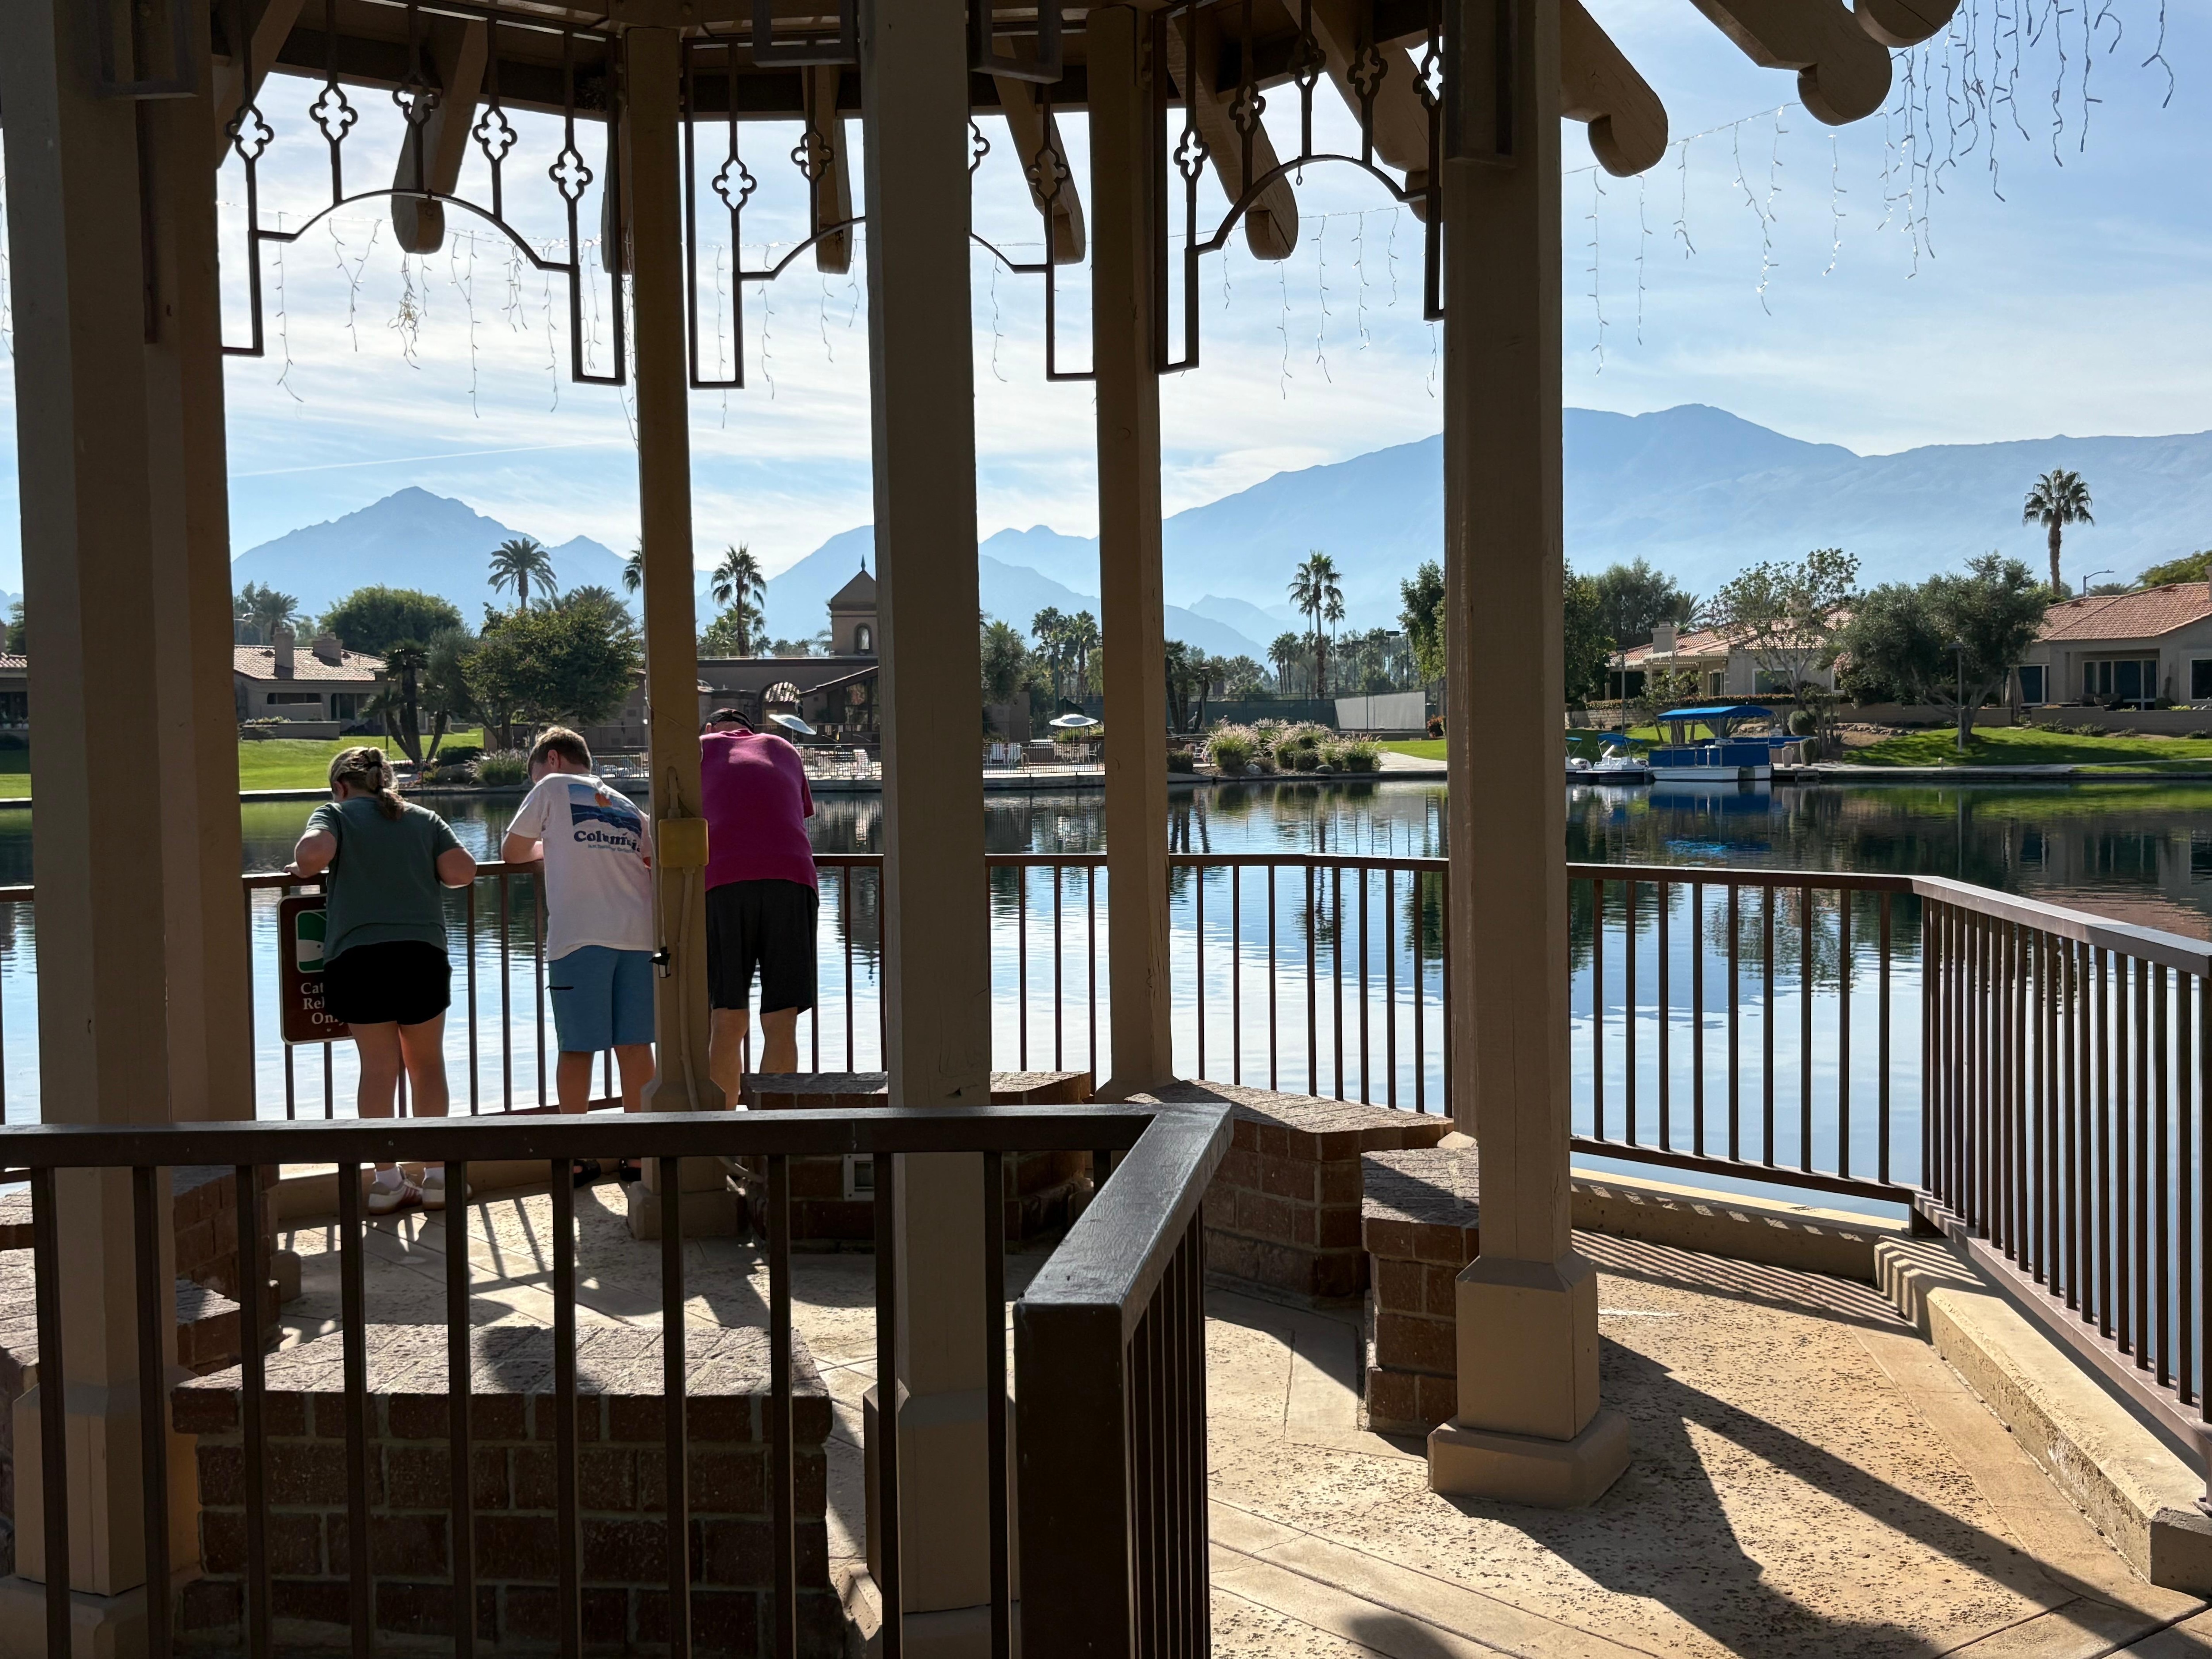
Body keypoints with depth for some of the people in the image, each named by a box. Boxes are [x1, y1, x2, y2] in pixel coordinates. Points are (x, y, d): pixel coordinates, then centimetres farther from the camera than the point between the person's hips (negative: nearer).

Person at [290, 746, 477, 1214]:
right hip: (422, 952, 2)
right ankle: (436, 1175, 13)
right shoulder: (424, 819, 14)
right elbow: (463, 871, 2)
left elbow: (313, 852, -14)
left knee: (378, 1066, 5)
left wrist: (306, 871, 7)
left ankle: (387, 1180, 7)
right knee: (427, 1064, 12)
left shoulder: (335, 813, 7)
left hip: (357, 956, -1)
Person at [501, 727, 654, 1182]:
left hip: (580, 935, -4)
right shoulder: (628, 807, 22)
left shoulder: (553, 787, 10)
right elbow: (655, 866, 19)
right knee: (635, 1045, 6)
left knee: (577, 1048, 2)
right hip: (638, 934, 4)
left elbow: (511, 852, 17)